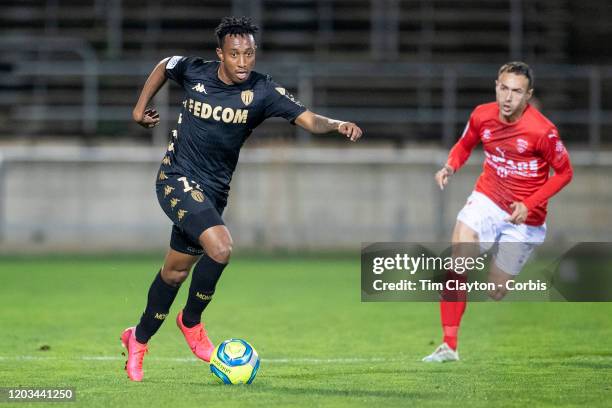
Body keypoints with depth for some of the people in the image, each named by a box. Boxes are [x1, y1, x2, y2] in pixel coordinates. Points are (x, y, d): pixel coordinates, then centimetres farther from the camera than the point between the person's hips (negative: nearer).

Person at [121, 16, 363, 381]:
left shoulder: (262, 91, -11)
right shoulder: (193, 71, -9)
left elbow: (308, 119, -22)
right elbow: (163, 66, 14)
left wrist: (336, 124, -41)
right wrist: (140, 107, 14)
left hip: (213, 191, 3)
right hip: (178, 179, -3)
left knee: (175, 271, 14)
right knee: (220, 247, -25)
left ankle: (138, 340, 36)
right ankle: (192, 322, -2)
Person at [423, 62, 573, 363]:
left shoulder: (542, 131, -20)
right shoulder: (482, 116, -7)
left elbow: (564, 172, -8)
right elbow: (465, 145, 14)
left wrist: (529, 205, -18)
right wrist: (450, 166, -9)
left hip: (524, 218, -2)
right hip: (486, 199, 2)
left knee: (496, 292, 2)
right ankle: (449, 346, -20)